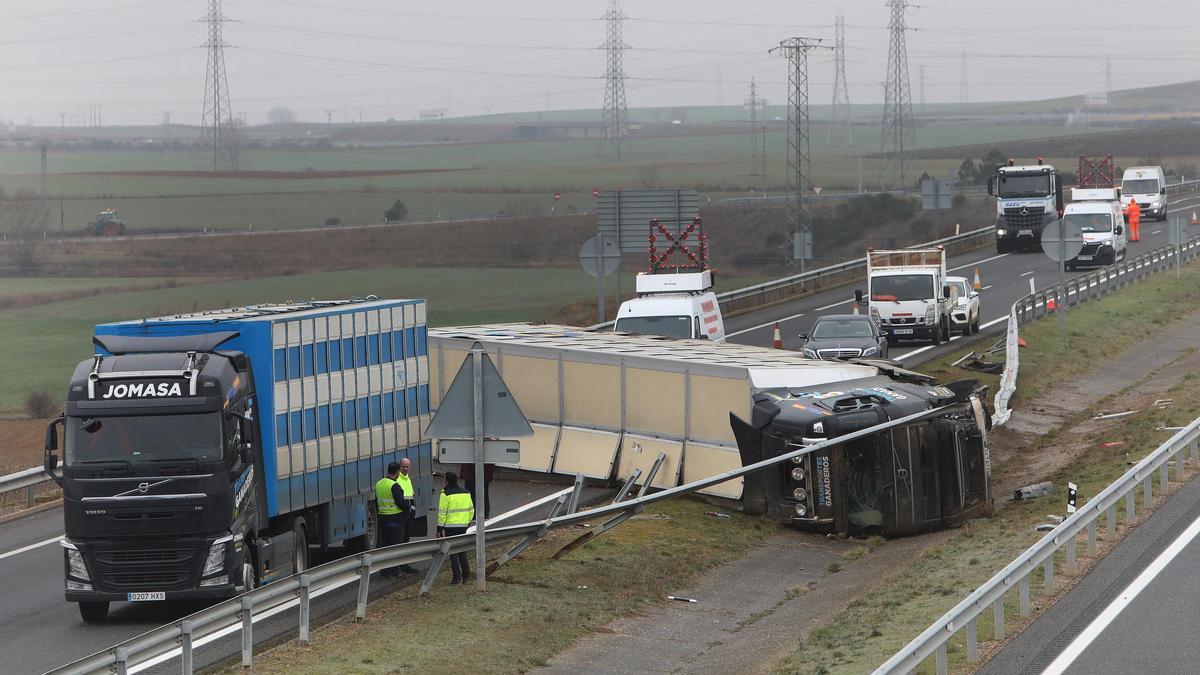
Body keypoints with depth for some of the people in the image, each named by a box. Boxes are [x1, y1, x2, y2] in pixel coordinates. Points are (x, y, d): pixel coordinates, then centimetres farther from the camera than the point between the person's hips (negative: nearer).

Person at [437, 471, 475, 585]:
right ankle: (465, 572, 19)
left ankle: (457, 577, -3)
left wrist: (439, 529, -7)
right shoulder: (465, 492, 8)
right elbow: (471, 510, 14)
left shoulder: (446, 494, -12)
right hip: (463, 526, 6)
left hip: (451, 526, -6)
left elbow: (442, 513, -12)